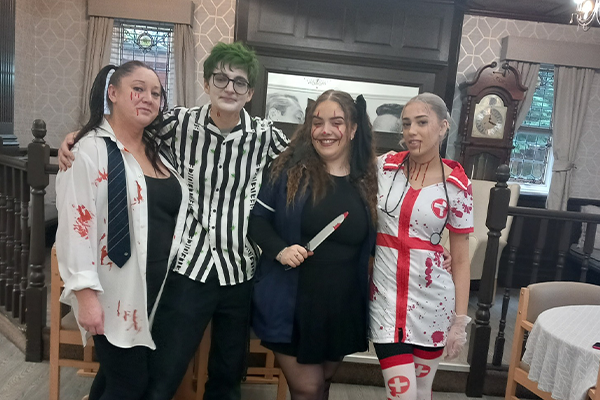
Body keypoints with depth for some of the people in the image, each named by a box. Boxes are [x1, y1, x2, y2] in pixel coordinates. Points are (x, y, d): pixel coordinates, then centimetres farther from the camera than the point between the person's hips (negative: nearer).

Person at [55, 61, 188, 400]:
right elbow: (76, 224, -17)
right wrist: (86, 293, -20)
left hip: (158, 289, 7)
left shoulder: (157, 150, 11)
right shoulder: (91, 149, -11)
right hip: (116, 292, -6)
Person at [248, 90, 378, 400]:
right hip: (292, 302, -3)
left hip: (343, 307, 4)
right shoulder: (289, 170, -9)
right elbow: (257, 217, -3)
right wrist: (279, 249, -20)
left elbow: (370, 243, 10)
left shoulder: (368, 181, 0)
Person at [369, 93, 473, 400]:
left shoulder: (456, 186, -4)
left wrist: (460, 320, -1)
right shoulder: (384, 167, -1)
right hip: (386, 296, 0)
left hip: (432, 299, 0)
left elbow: (461, 259, 0)